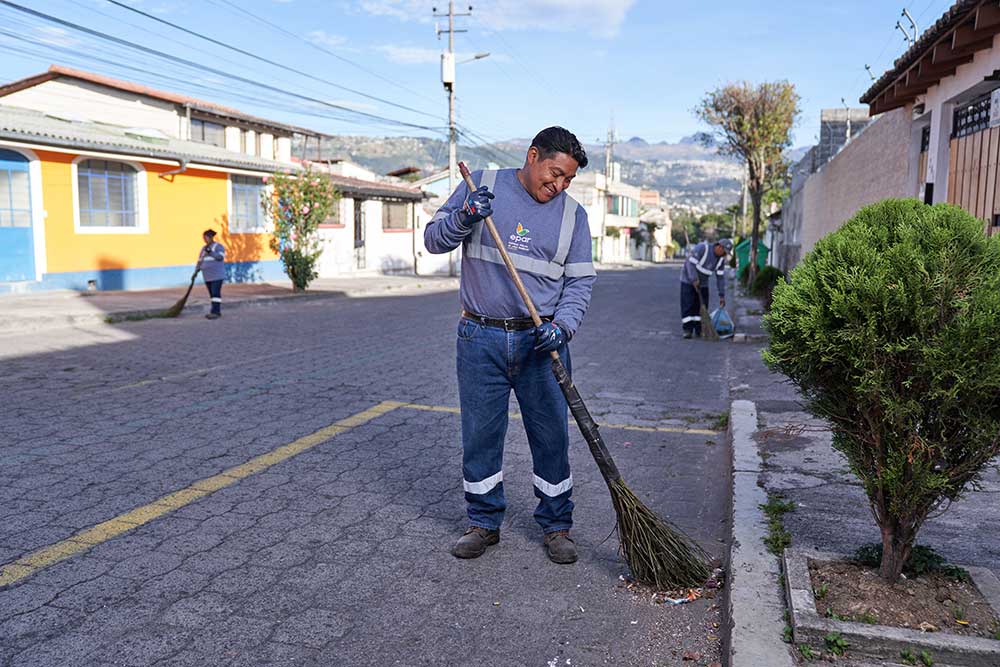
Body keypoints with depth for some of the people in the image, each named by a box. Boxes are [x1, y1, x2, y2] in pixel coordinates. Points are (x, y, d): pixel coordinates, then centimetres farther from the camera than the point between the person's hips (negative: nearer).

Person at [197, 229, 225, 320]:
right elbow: (200, 261, 16)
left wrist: (210, 252, -23)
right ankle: (217, 311, 11)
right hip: (208, 276, 7)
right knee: (213, 294, 7)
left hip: (217, 275, -7)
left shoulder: (218, 246, -4)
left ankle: (215, 312, -16)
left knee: (216, 293, -13)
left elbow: (220, 257, -18)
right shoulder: (204, 248, 16)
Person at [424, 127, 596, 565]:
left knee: (552, 437, 5)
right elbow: (434, 239, 2)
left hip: (541, 344, 1)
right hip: (480, 339, -1)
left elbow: (580, 281, 5)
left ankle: (556, 526, 23)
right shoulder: (482, 186, 3)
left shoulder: (573, 214, 7)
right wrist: (463, 218, -19)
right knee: (479, 436, 7)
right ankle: (484, 523, 25)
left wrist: (563, 325, -13)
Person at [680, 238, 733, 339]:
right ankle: (687, 330, -7)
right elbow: (691, 262, -25)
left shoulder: (721, 259, -5)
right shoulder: (702, 248, -23)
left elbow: (721, 277, -2)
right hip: (688, 280, -6)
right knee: (688, 305, -10)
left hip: (703, 283, 6)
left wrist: (722, 295, -3)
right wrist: (694, 280, -28)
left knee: (702, 307, -1)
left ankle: (699, 331, 3)